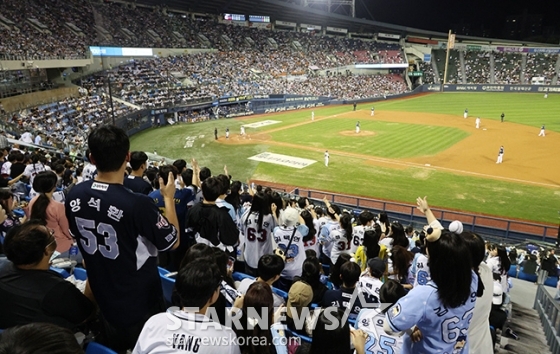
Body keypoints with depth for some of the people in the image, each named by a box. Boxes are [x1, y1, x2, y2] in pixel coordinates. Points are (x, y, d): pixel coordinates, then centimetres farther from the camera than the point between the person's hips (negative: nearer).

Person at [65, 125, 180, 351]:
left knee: (112, 348, 26)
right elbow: (173, 242, -16)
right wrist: (168, 197, -7)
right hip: (141, 303, -5)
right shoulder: (137, 204, -31)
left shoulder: (75, 196, -12)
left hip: (104, 299, 5)